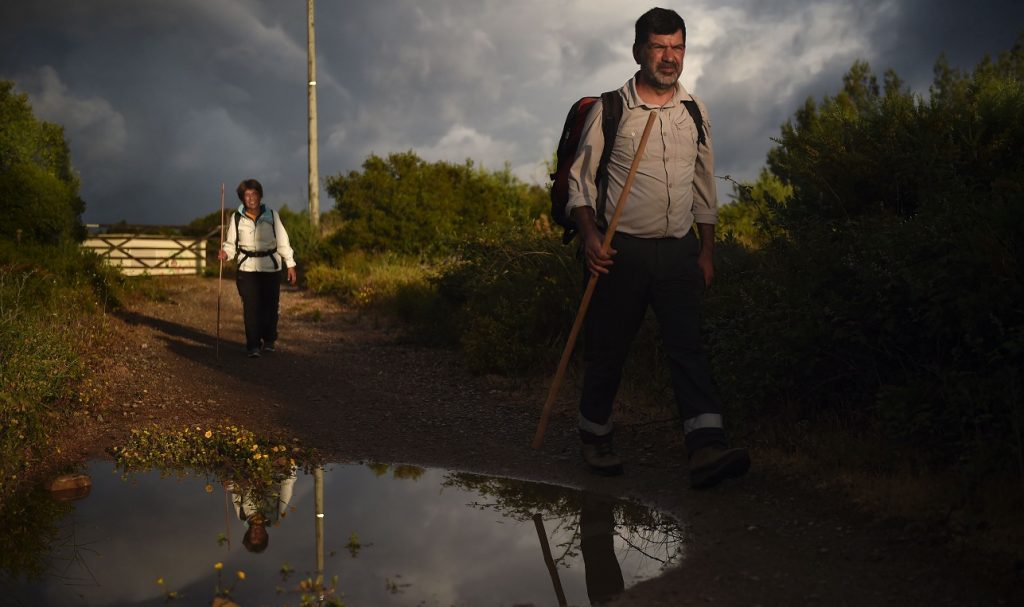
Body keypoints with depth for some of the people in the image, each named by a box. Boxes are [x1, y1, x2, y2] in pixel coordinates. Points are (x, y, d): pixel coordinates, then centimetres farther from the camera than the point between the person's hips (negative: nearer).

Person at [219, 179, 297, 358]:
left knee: (270, 306, 6)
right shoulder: (237, 218, 0)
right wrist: (225, 253, -16)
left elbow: (282, 241, 4)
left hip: (271, 267, 1)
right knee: (251, 307, -6)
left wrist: (290, 264, 2)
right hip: (247, 268, -1)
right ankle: (253, 346, 1)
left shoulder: (272, 216, 0)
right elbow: (231, 243, 6)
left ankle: (269, 341, 25)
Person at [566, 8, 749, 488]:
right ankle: (595, 437, 25)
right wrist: (589, 235, -16)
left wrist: (706, 251, 14)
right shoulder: (609, 111, -2)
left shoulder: (695, 112, 11)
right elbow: (580, 179, -1)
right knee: (607, 349, 5)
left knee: (688, 345, -8)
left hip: (678, 250, 3)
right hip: (621, 250, -3)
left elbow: (704, 186, 17)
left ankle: (706, 449, -16)